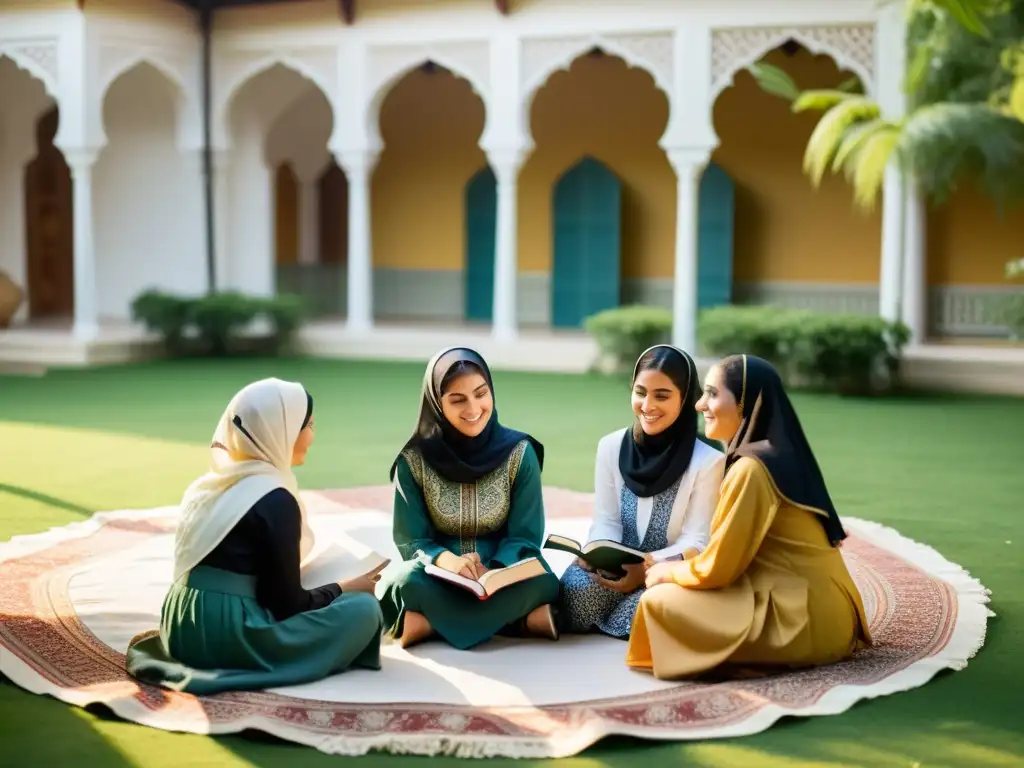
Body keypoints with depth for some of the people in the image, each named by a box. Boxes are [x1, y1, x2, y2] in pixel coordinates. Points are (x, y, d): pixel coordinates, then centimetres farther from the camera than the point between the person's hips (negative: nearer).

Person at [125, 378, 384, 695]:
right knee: (364, 609, -4)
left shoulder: (211, 482, 10)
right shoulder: (275, 501, -14)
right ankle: (258, 667, -4)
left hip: (183, 630, 9)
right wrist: (343, 589, 6)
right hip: (226, 635, -8)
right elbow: (287, 603, -12)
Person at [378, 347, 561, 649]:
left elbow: (525, 536, -5)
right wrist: (445, 559, -29)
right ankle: (521, 618, -27)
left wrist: (493, 572, -27)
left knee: (540, 581, -33)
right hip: (439, 577, 0)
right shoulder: (414, 460, -6)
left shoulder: (519, 452, -4)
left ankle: (434, 622, -26)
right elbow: (410, 541, -5)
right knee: (409, 582, -35)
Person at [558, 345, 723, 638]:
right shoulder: (610, 447, 1)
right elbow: (606, 522, 1)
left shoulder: (707, 461, -11)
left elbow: (696, 542, -12)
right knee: (576, 586, -29)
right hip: (618, 568, 2)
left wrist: (649, 567, -29)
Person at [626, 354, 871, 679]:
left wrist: (667, 571, 5)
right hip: (821, 609, 10)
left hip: (803, 620, -10)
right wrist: (677, 568, 13)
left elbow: (717, 568, -14)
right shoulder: (778, 454, 12)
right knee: (674, 592, 21)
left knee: (658, 602, -12)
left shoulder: (751, 468, -18)